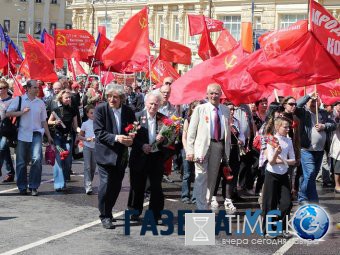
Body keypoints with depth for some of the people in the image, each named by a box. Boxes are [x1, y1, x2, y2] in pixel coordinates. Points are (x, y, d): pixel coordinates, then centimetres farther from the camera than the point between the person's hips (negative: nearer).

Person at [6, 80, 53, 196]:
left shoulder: (40, 103, 11)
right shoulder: (19, 99, 4)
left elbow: (43, 120, 15)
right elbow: (8, 113, -2)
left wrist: (48, 136, 12)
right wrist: (22, 112, -13)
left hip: (36, 134, 1)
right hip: (22, 134, -1)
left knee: (37, 159, -16)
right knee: (21, 162, 4)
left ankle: (34, 186, -6)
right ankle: (22, 187, 18)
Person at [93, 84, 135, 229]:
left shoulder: (128, 112, 4)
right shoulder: (100, 109, -7)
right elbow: (99, 132, -13)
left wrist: (130, 140, -11)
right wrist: (115, 138, -25)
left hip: (121, 156, 4)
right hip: (105, 154, -4)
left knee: (116, 186, 10)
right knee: (106, 184, -9)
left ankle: (107, 212, 29)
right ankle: (105, 216, 4)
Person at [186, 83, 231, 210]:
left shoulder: (225, 110, 10)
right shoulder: (200, 109, 0)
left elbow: (228, 131, 14)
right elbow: (191, 131, -3)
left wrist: (227, 150, 9)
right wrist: (190, 150, -10)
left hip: (219, 146, 4)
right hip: (202, 146, -4)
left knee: (212, 178, 12)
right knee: (201, 178, -8)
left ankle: (207, 203, 25)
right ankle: (201, 209, -7)